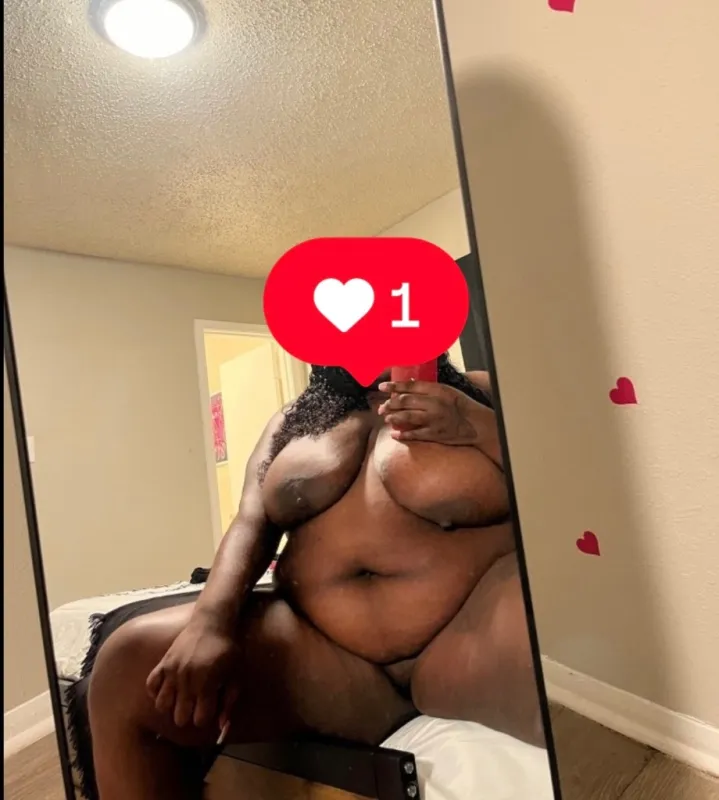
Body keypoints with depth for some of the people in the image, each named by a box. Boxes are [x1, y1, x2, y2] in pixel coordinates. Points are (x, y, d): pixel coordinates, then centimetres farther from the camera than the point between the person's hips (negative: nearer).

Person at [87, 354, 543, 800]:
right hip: (331, 660, 4)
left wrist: (477, 427, -11)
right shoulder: (293, 421, 17)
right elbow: (253, 522, 6)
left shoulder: (482, 395, 10)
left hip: (474, 639, -2)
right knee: (130, 662, -10)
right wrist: (212, 619, -12)